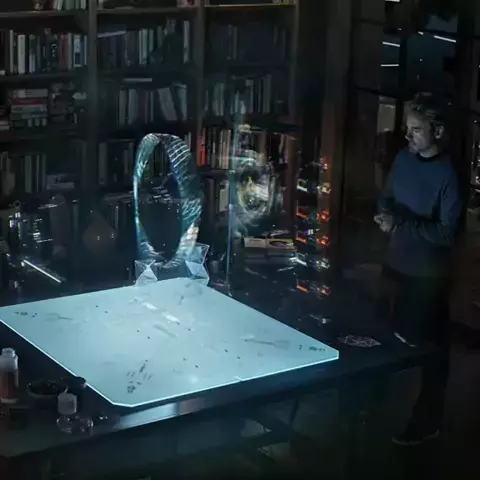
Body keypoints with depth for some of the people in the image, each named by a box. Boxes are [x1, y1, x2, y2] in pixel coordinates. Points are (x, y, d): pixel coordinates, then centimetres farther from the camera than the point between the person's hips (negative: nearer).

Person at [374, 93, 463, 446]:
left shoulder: (449, 174, -20)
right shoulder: (403, 159, 1)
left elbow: (448, 233, -21)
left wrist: (400, 224, -26)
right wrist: (386, 214, -7)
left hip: (428, 276, -7)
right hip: (397, 266, 7)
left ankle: (427, 422, 20)